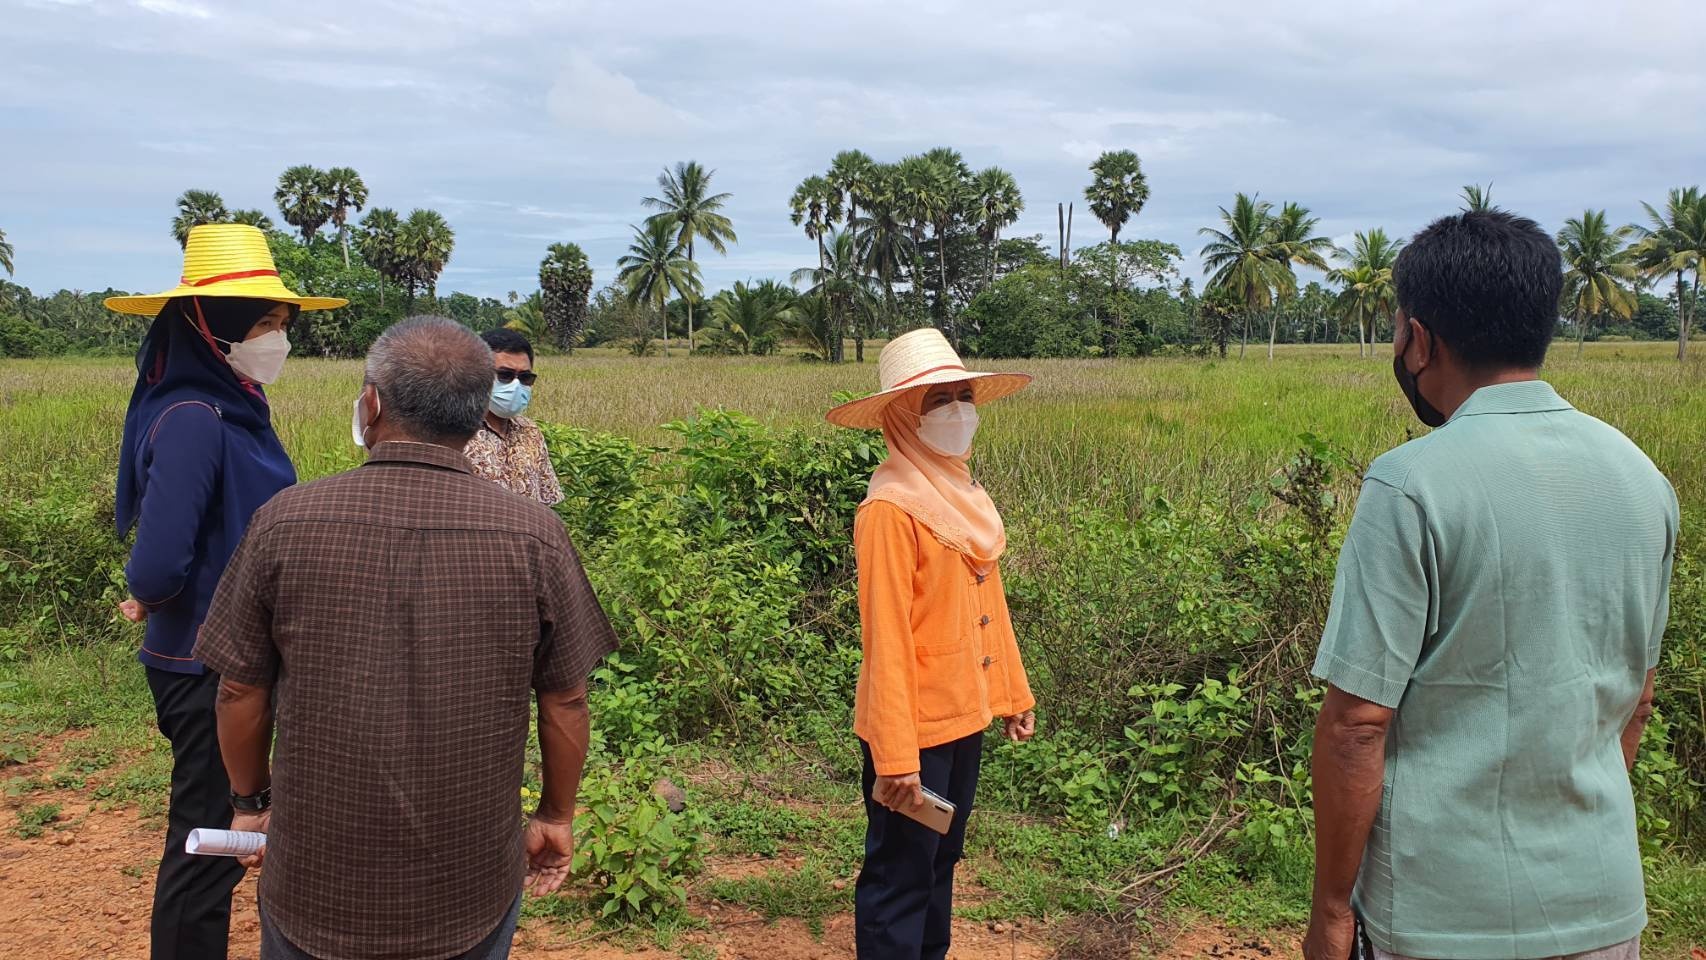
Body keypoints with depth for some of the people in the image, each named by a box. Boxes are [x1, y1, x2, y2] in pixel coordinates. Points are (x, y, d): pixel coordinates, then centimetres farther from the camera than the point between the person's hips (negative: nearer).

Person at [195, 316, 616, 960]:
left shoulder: (284, 523, -12)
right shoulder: (534, 537, -13)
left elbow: (241, 692, -3)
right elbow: (566, 700, -6)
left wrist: (251, 800, 14)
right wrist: (557, 818, 10)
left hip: (316, 879, 1)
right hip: (474, 884, 0)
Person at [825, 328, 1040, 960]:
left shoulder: (964, 497, 7)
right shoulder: (892, 509, -19)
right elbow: (886, 639, -21)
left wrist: (1014, 693, 16)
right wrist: (896, 755, -23)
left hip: (964, 716, 8)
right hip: (915, 729, -8)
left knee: (941, 864, 21)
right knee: (900, 879, 6)